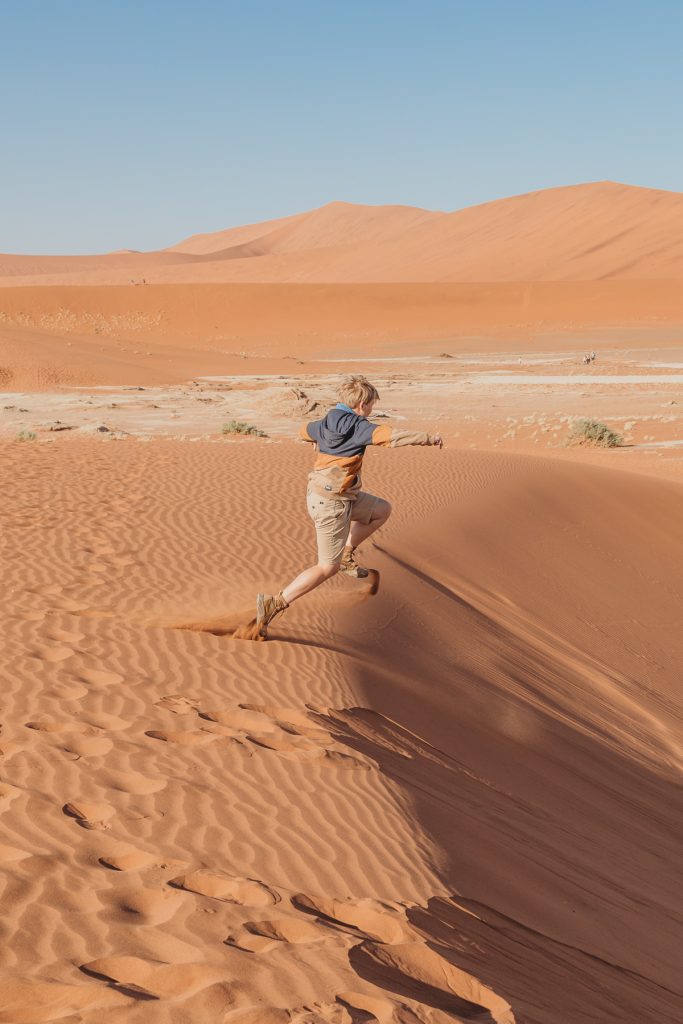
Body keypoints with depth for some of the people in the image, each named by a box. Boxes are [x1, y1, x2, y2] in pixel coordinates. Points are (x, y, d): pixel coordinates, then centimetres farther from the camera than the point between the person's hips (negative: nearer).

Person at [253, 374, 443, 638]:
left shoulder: (325, 423, 6)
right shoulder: (358, 427, -17)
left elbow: (304, 431, 27)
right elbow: (390, 436, -32)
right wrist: (428, 438, -25)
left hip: (319, 493, 9)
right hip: (332, 504, -9)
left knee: (382, 510, 22)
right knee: (327, 568, -1)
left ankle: (345, 554, 22)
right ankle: (274, 604, -5)